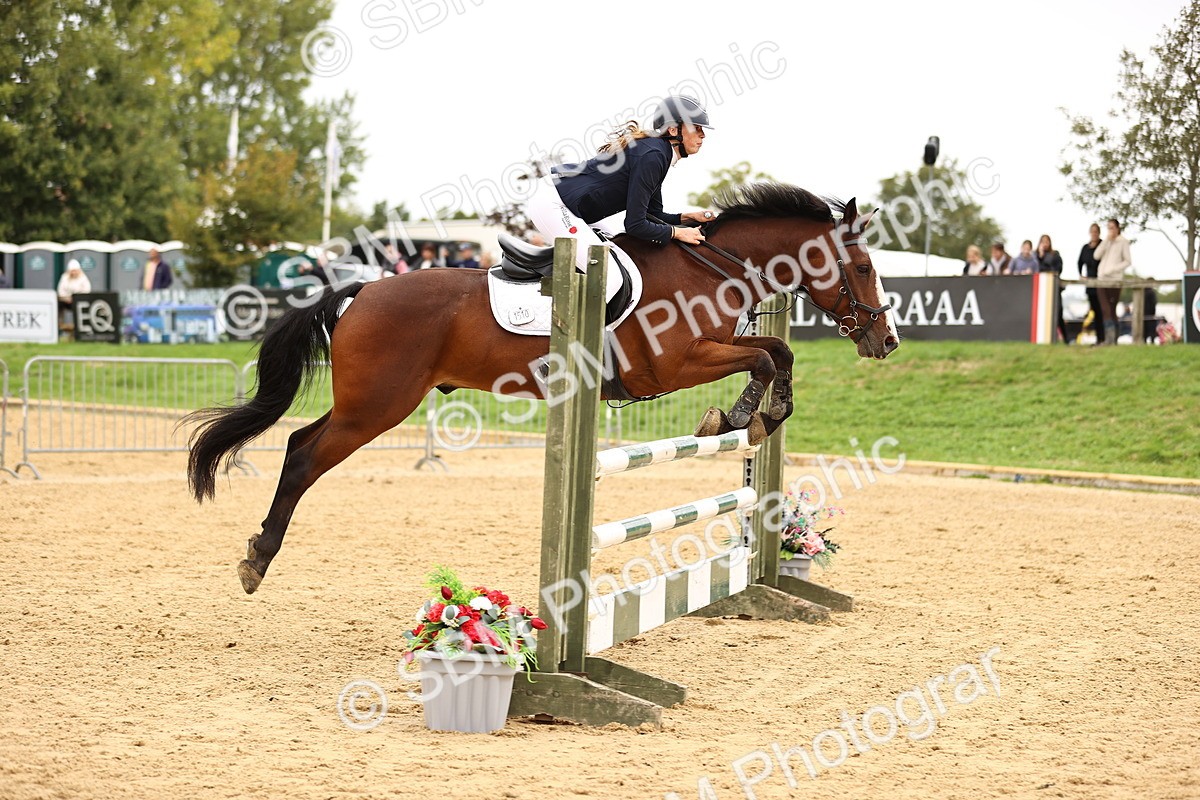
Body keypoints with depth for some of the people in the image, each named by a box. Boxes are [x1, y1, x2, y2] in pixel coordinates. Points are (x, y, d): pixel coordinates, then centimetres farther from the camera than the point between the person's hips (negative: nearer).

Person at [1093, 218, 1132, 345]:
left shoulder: (1123, 242, 1)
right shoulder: (1106, 242, 16)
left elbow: (1128, 261, -2)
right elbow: (1097, 256, 2)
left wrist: (1113, 269, -13)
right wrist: (1107, 240, -3)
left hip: (1115, 279, -4)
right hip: (1102, 279, 4)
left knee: (1111, 309, -4)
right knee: (1105, 309, -3)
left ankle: (1112, 338, -4)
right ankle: (1109, 337, -2)